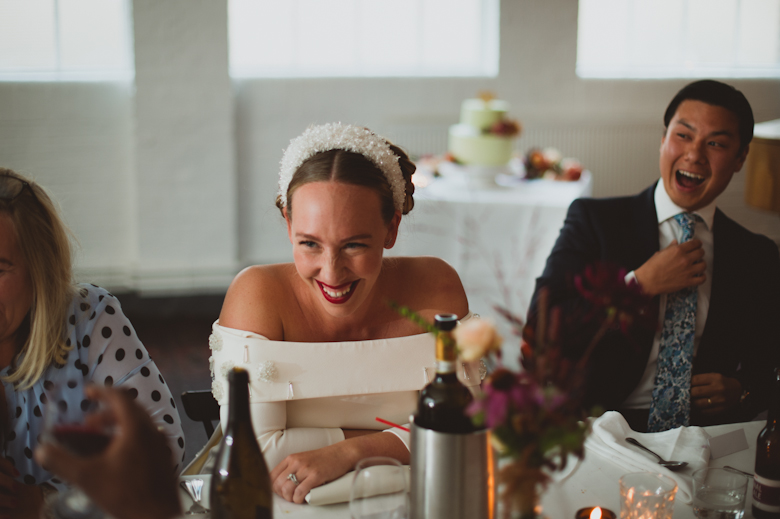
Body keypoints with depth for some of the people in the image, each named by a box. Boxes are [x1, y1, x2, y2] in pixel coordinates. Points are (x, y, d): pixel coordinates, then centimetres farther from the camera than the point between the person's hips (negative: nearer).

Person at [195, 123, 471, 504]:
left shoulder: (435, 287, -10)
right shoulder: (258, 294, -15)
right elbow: (253, 451, -19)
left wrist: (347, 452, -21)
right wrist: (394, 440, -14)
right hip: (289, 506, -1)